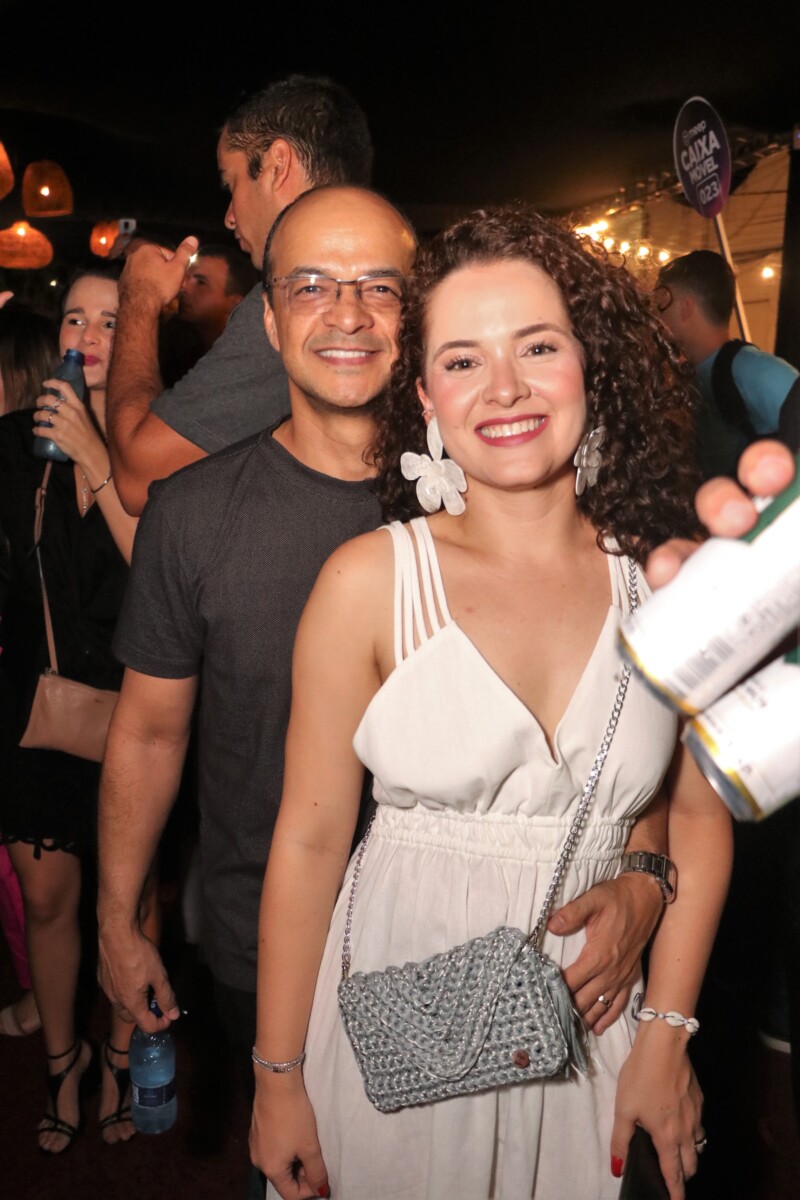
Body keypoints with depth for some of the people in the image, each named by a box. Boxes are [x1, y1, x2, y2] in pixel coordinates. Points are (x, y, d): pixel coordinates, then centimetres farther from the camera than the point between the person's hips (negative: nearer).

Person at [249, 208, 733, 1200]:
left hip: (594, 1033, 2)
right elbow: (309, 838, -10)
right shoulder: (369, 580, -14)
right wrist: (277, 1079, -4)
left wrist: (664, 1039, 0)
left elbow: (701, 816, 0)